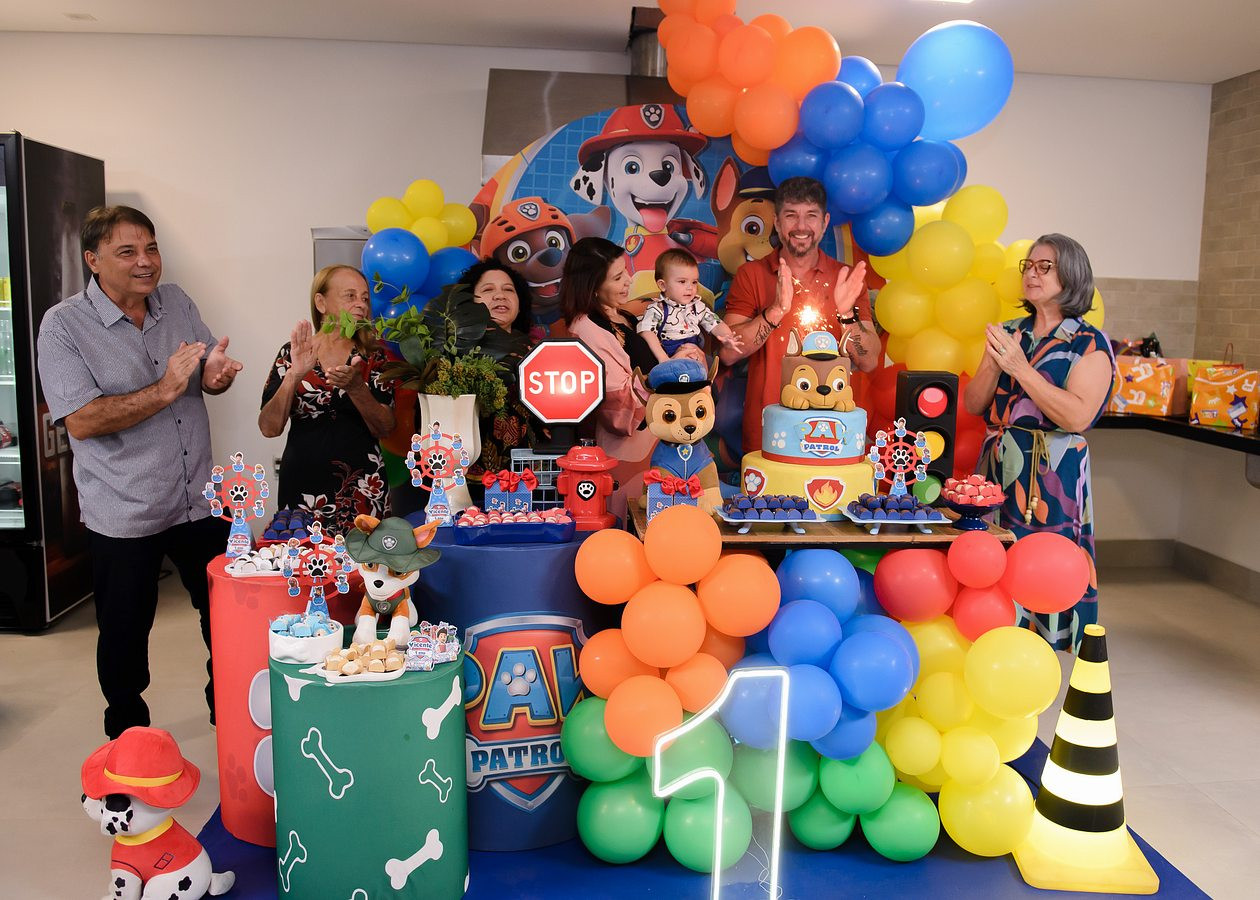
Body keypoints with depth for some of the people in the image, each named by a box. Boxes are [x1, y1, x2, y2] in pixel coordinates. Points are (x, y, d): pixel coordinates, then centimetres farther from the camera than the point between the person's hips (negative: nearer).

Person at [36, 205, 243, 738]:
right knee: (126, 632, 13)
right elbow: (81, 420, -21)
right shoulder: (63, 325, -12)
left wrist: (218, 373, -12)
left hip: (199, 501, 5)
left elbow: (211, 370, 12)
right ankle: (127, 733, 36)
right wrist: (165, 390, -29)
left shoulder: (177, 303, 3)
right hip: (125, 515, -4)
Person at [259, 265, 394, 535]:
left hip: (361, 490, 0)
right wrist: (294, 375, -20)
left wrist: (355, 386, -22)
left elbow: (384, 429, -6)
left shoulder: (372, 356, 2)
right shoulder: (293, 354, 1)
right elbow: (269, 428, -7)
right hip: (303, 488, 0)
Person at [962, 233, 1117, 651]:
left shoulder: (1090, 345, -3)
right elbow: (972, 404, 8)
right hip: (996, 468, 5)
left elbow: (1077, 417, -17)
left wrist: (1020, 368, -18)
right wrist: (994, 364, -10)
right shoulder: (1010, 333, 13)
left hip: (1052, 477, -5)